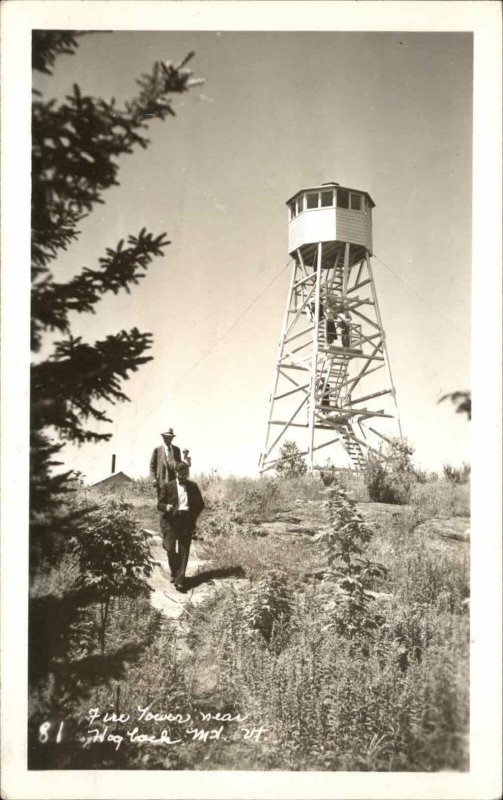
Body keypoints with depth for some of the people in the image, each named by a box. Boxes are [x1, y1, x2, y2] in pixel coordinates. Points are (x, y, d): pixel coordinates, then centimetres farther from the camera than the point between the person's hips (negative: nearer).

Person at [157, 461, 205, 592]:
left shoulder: (193, 486, 9)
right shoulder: (168, 486, 3)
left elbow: (200, 504, 16)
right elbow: (159, 504, 4)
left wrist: (193, 516, 1)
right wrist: (166, 507, -18)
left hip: (187, 522, 1)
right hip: (171, 521, -1)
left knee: (184, 551, -2)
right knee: (170, 549, -9)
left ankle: (180, 580, 0)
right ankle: (175, 572, 18)